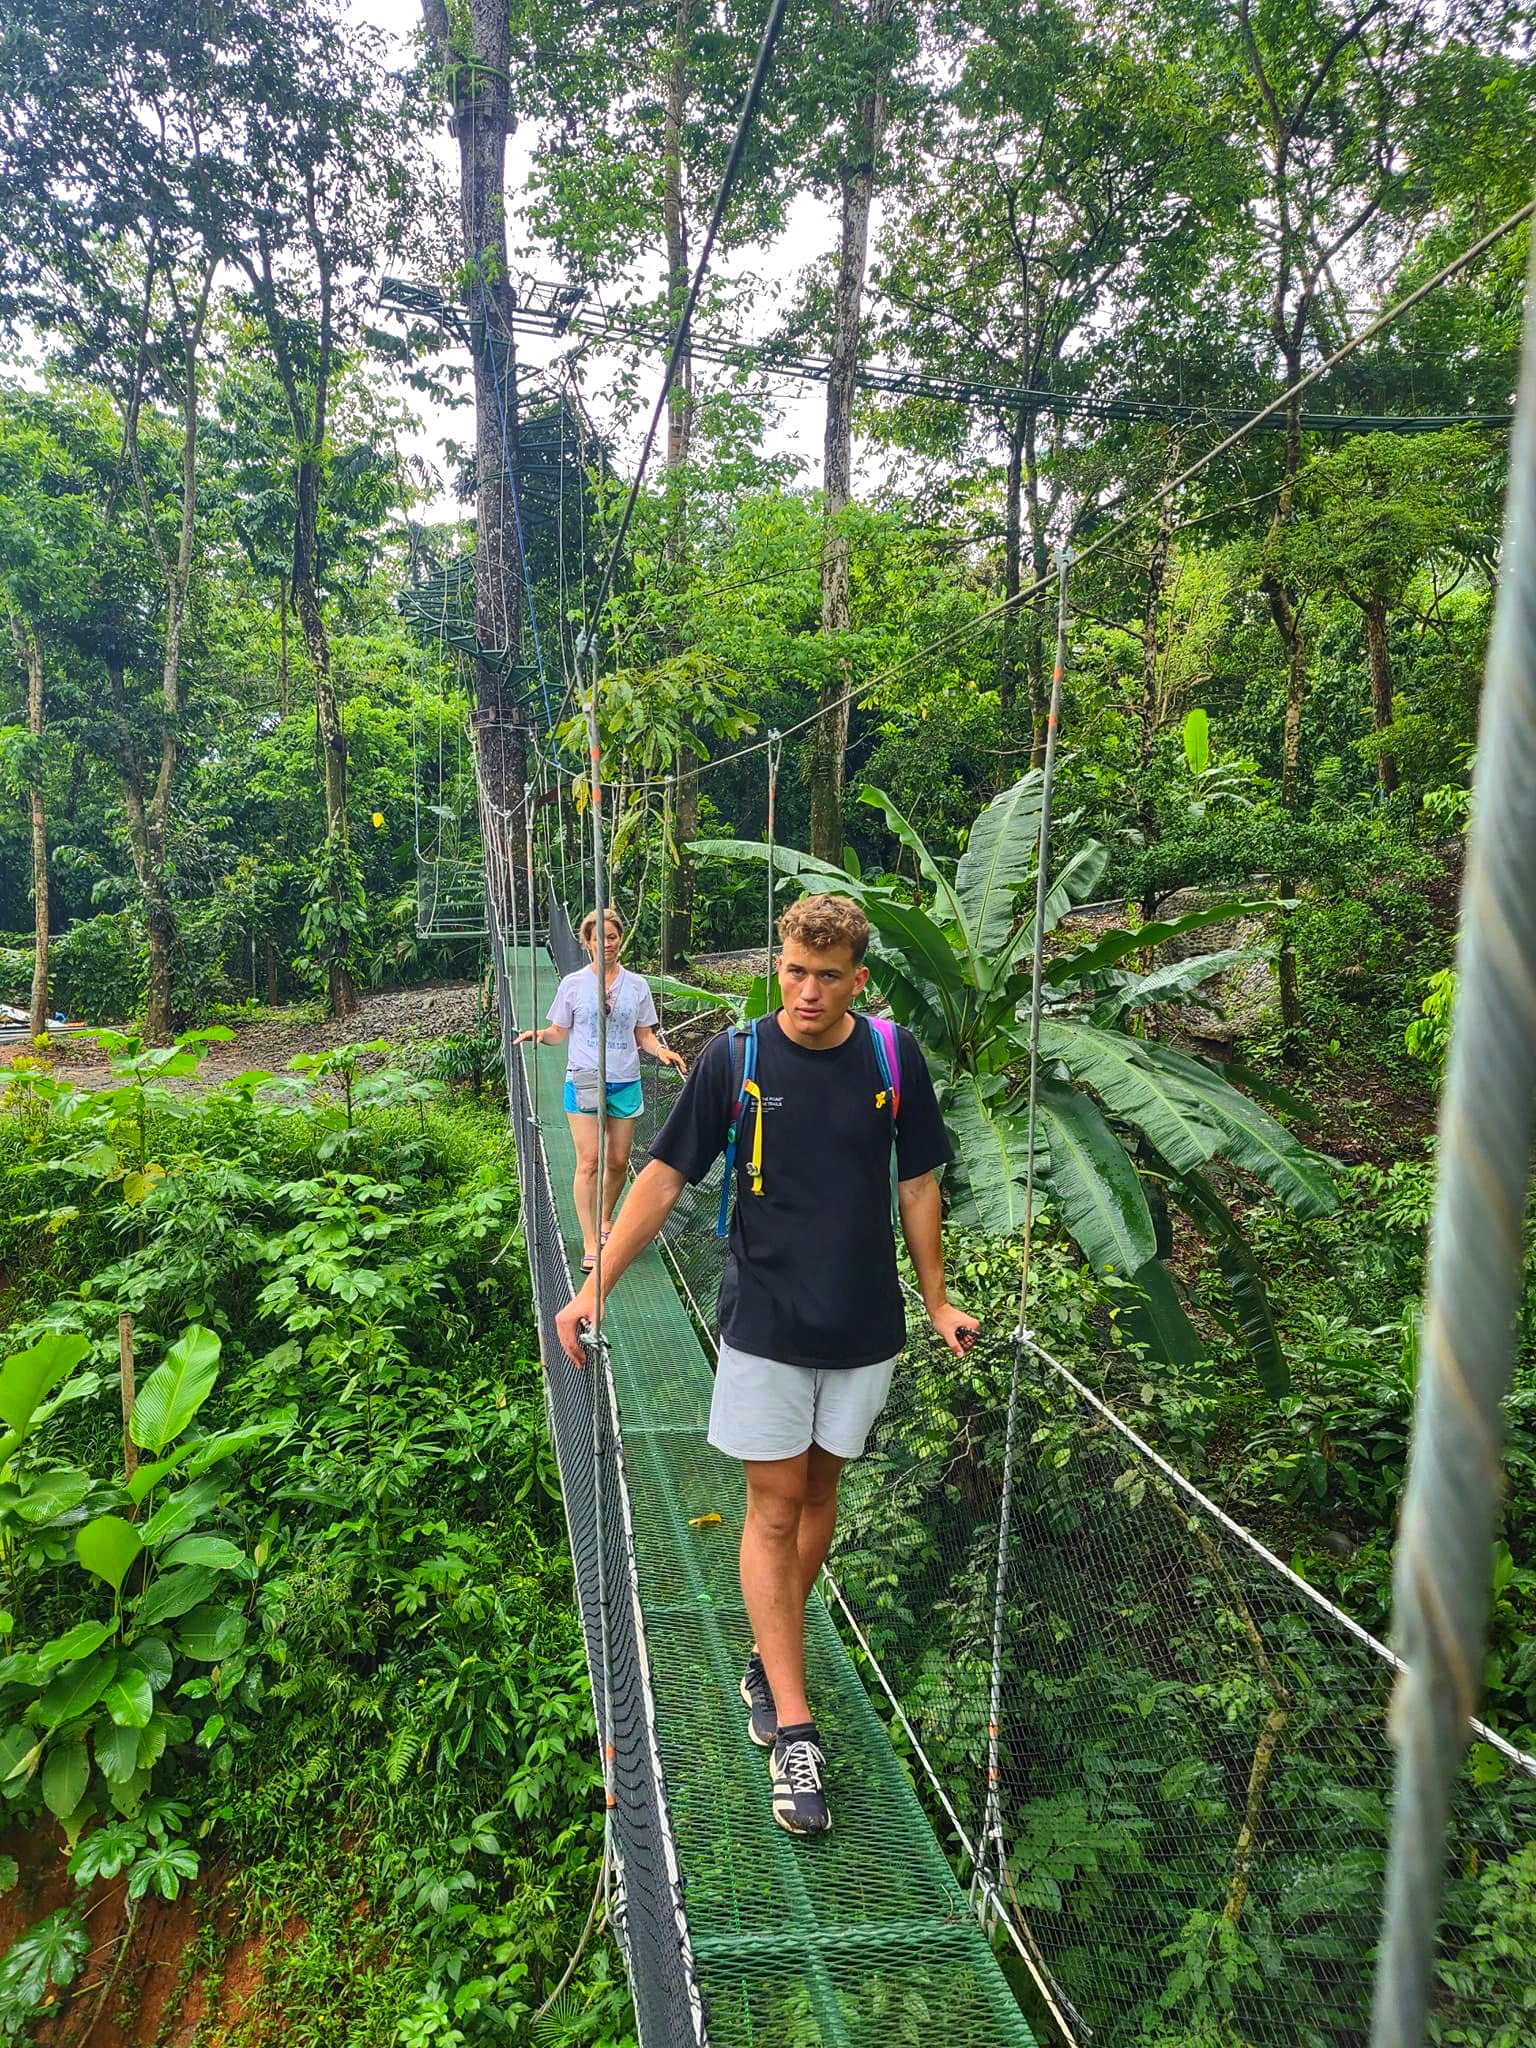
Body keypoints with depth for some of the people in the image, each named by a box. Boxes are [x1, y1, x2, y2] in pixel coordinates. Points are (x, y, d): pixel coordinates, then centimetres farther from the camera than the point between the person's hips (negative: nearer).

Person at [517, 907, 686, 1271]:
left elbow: (644, 1035, 11)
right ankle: (590, 1245, -3)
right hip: (583, 1081, -2)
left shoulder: (637, 985, 6)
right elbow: (559, 1031, 6)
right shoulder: (573, 984, 1)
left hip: (626, 1083, 2)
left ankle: (605, 1220, 35)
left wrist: (662, 1051, -9)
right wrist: (538, 1034, -15)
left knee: (619, 1162, 8)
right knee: (589, 1163, -8)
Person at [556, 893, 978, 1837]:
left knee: (819, 1489, 14)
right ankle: (794, 1729, 9)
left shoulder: (894, 1056, -3)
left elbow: (918, 1183, 6)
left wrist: (939, 1301, 10)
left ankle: (770, 1660, 35)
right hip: (764, 1324, -2)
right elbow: (666, 1177, -3)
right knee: (773, 1509, 1)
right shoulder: (734, 1057, -8)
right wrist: (596, 1287, -7)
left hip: (865, 1326, 2)